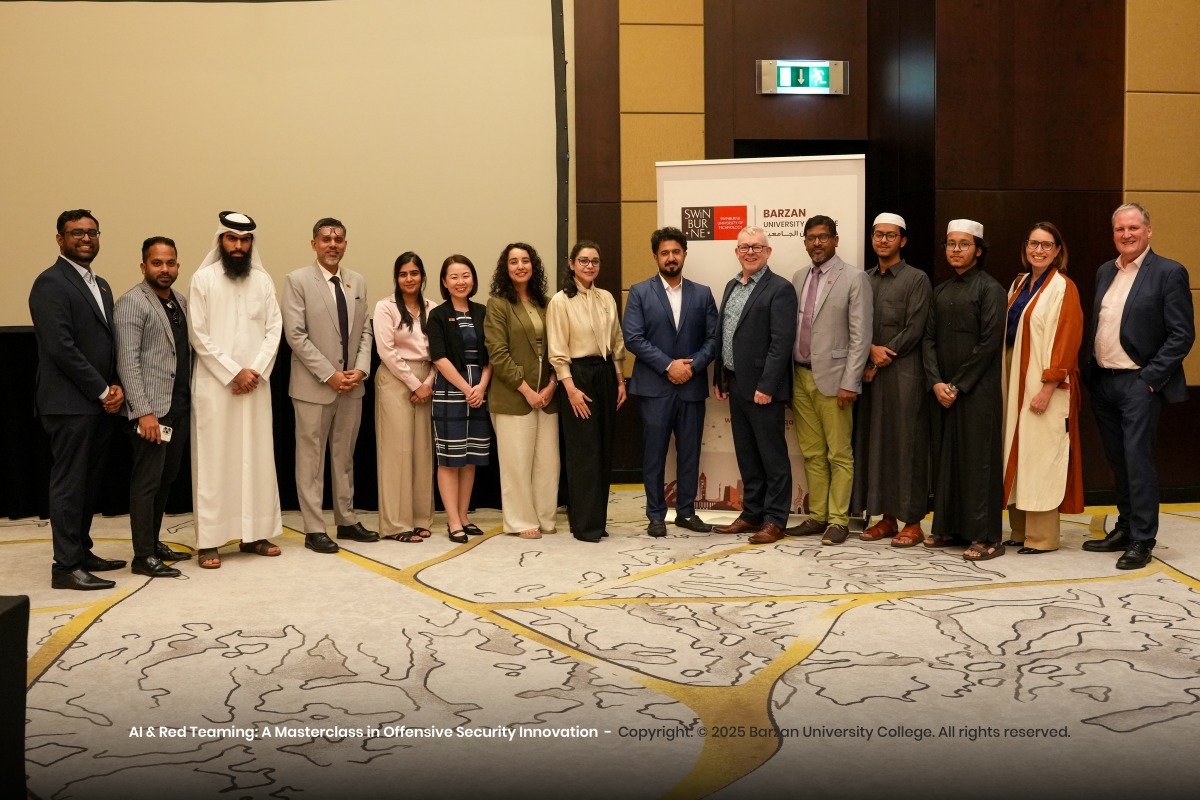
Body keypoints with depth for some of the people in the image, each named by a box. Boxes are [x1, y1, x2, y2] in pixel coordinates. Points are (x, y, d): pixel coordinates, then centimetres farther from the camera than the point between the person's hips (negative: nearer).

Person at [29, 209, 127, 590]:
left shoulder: (100, 285, 17)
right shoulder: (51, 283, -10)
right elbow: (61, 347, -17)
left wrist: (115, 385, 1)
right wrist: (102, 391, -14)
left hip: (99, 402, 8)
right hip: (69, 402, -8)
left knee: (89, 483, 13)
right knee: (69, 484, -3)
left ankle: (81, 551, 23)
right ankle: (66, 567, 3)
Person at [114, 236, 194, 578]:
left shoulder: (181, 302, 14)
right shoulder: (132, 302, -8)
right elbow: (127, 361, -14)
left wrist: (192, 399, 10)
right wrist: (144, 411, -20)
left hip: (180, 407, 7)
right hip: (152, 409, -7)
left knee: (166, 480, 14)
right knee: (147, 481, -2)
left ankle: (154, 543, 24)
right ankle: (143, 556, 4)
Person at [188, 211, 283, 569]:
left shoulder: (263, 280, 8)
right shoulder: (203, 279, -2)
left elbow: (274, 329, 4)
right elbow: (199, 336, -6)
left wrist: (255, 371, -9)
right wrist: (234, 372, -11)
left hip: (256, 383, 4)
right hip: (214, 384, -3)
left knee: (257, 456, 6)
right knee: (214, 459, -1)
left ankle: (254, 533, 14)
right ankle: (209, 541, 3)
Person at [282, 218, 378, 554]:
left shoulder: (358, 282, 10)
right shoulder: (297, 280, -6)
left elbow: (364, 331, 12)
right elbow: (295, 334, -11)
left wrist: (361, 368, -5)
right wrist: (329, 375, -15)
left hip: (352, 385, 5)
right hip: (314, 386, -5)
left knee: (345, 456, 14)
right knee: (311, 458, 2)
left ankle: (347, 521, 23)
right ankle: (314, 529, 8)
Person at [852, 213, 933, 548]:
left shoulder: (917, 279, -1)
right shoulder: (864, 280, 14)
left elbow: (914, 330, -8)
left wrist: (881, 360, -9)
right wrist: (870, 349, -10)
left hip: (904, 373, -5)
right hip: (870, 373, 5)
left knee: (906, 445, -3)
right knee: (875, 443, 7)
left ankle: (913, 522, 4)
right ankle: (887, 517, 16)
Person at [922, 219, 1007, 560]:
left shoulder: (990, 289, -5)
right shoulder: (940, 291, 13)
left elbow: (989, 343, -11)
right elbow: (929, 338, 9)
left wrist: (958, 385, -12)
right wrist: (936, 382, -4)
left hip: (977, 389, -6)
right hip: (943, 389, 6)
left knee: (978, 458, -3)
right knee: (945, 456, 9)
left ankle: (987, 536, 3)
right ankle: (948, 527, 19)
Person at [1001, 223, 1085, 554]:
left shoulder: (1063, 288, -8)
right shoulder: (1019, 284, 13)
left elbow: (1066, 340, -14)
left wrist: (1047, 387, -20)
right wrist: (1007, 383, 7)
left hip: (1044, 385, -7)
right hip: (1016, 379, 7)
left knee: (1039, 456, -3)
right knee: (1017, 455, 10)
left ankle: (1042, 537, 5)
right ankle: (1021, 530, 18)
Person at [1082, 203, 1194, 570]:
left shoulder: (1169, 272, -7)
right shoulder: (1105, 272, 13)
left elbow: (1182, 334, -10)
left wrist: (1150, 377, -15)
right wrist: (1091, 371, 7)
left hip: (1139, 383, -6)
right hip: (1103, 383, 6)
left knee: (1138, 461, -5)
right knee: (1117, 462, 13)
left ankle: (1142, 540, 3)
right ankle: (1124, 529, 25)